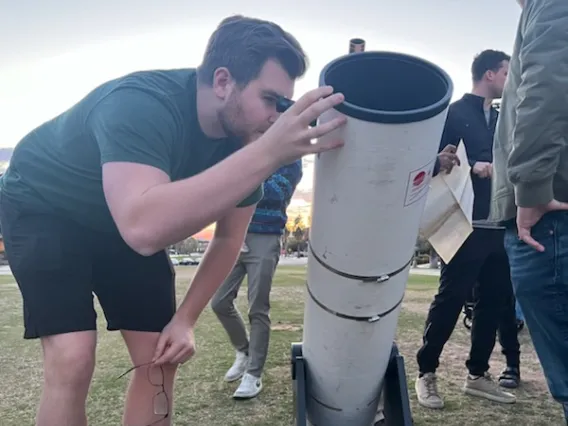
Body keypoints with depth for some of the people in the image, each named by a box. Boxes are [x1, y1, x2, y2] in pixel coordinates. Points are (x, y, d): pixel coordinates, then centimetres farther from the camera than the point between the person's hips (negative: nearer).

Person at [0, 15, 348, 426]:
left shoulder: (245, 138, -16)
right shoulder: (140, 104, -37)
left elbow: (229, 238, -4)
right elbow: (144, 228, -54)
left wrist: (185, 320, -8)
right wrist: (268, 153, -58)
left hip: (125, 221, 6)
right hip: (44, 207, -5)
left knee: (161, 357, -1)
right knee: (72, 360, -19)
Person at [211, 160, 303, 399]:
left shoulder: (290, 160, 0)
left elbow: (274, 194, -17)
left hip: (265, 240, -5)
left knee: (258, 310, -3)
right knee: (220, 302, 4)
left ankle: (254, 374, 7)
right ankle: (243, 352, 27)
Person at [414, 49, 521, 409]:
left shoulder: (502, 120, 21)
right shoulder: (454, 114, 0)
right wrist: (473, 167, -21)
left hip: (500, 226, 7)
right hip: (467, 225, -7)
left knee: (495, 302, 8)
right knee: (451, 299, -4)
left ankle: (478, 374, 21)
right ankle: (426, 373, 9)